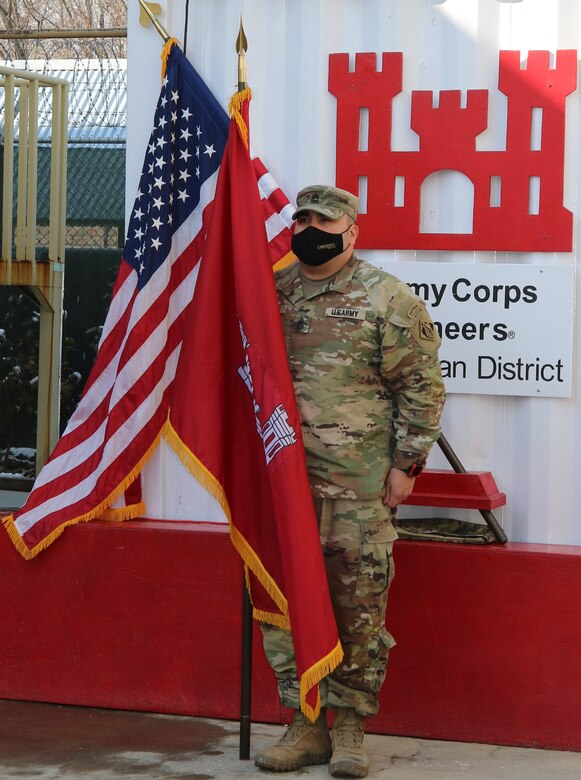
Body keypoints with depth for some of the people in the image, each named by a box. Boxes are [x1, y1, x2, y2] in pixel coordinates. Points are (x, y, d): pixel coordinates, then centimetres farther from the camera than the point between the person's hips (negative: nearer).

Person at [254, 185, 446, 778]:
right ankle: (307, 722, 14)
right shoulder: (271, 294, 12)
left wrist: (405, 464, -7)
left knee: (360, 605, -1)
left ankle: (350, 728, 10)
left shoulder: (387, 299, -1)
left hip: (360, 484, -4)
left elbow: (421, 387, -2)